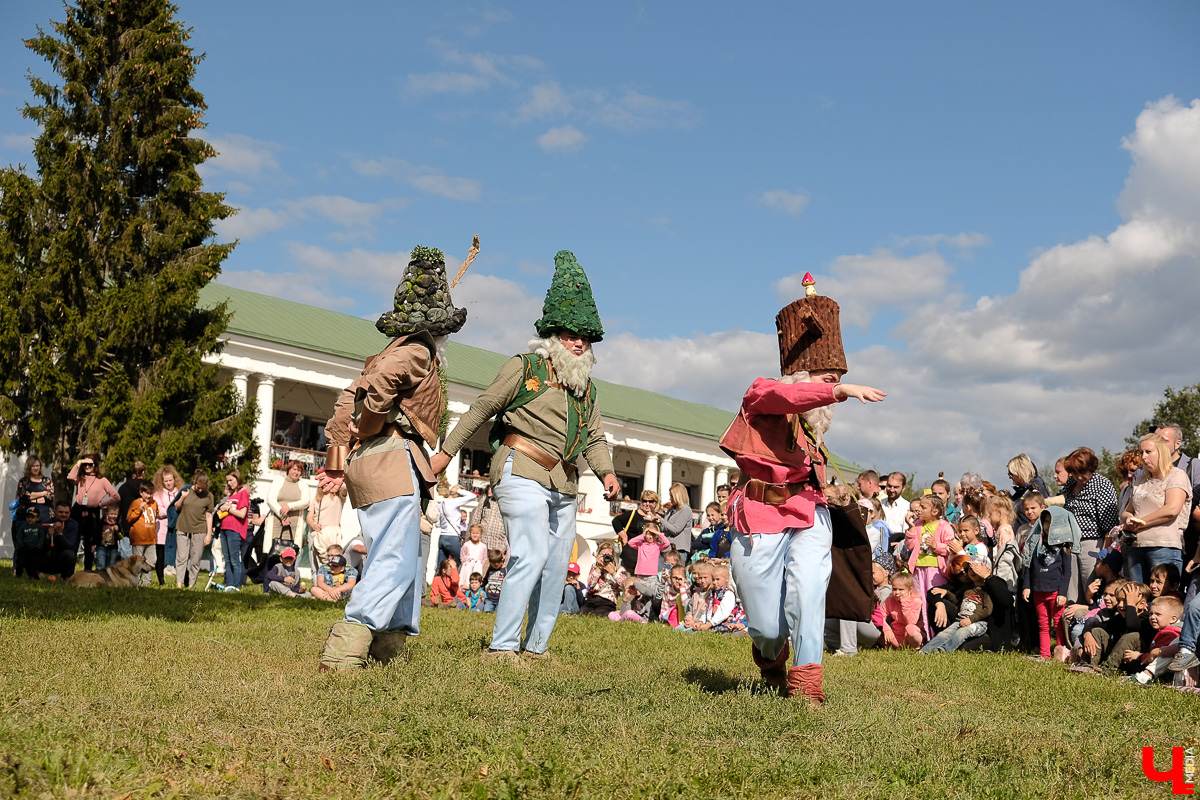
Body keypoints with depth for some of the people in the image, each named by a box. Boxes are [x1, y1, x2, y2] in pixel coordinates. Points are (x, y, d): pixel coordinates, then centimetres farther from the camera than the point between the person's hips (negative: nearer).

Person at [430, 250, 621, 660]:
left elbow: (595, 437, 17)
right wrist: (447, 450, 0)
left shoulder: (587, 387, 18)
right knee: (531, 556, -18)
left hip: (564, 485, 7)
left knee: (557, 565, 8)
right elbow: (482, 408, 2)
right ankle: (501, 646, -14)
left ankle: (536, 646, 18)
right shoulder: (525, 367, 0)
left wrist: (606, 472, -3)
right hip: (523, 473, -7)